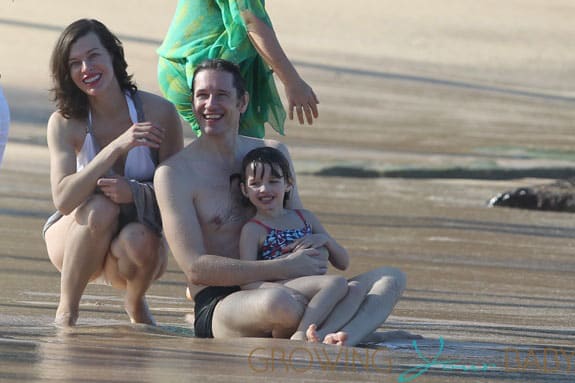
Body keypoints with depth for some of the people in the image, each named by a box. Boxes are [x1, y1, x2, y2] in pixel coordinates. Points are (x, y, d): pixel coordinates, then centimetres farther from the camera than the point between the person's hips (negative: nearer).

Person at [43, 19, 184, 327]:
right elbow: (63, 199, -27)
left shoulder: (158, 112, -12)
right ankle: (66, 312, -17)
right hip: (73, 241, -1)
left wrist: (136, 192, -33)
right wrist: (117, 147, -36)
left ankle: (135, 304, 0)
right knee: (100, 207, -33)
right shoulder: (64, 123, -13)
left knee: (139, 241, -35)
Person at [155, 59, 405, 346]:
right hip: (218, 306, -7)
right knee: (277, 303, -42)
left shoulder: (274, 153, 15)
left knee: (391, 279, -12)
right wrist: (284, 268, -19)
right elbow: (195, 268, -13)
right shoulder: (173, 173, -4)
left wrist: (316, 255, -4)